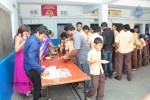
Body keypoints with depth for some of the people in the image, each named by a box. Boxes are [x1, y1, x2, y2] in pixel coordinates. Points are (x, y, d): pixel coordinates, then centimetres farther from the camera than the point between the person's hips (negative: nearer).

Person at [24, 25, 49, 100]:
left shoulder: (33, 38, 2)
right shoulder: (34, 42, -29)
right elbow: (31, 60, -35)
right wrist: (42, 70, -35)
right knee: (37, 86, 6)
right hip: (31, 68, -10)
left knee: (37, 84, 28)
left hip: (31, 66, 10)